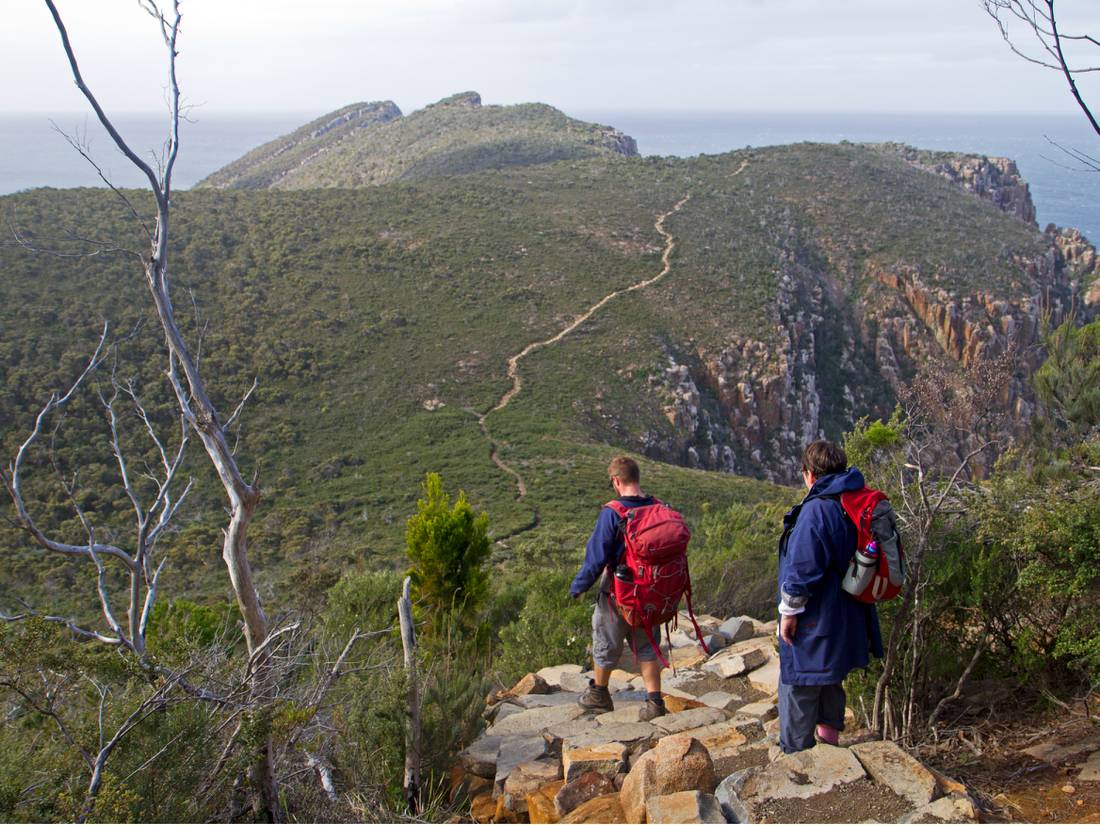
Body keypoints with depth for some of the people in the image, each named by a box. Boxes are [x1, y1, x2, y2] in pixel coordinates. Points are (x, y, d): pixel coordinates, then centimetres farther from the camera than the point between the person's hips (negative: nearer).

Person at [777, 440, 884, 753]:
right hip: (847, 621, 9)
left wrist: (790, 611, -14)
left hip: (815, 625, -9)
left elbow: (802, 568, -25)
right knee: (830, 683, 25)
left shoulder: (816, 510, -22)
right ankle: (830, 740, 38)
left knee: (798, 690, 4)